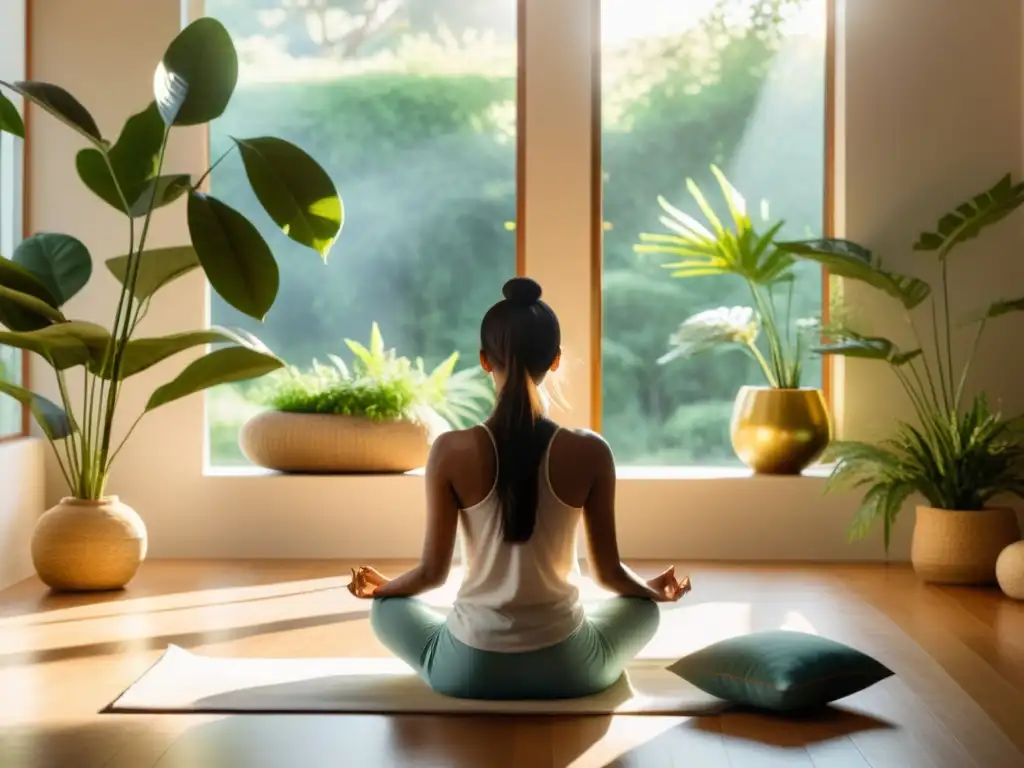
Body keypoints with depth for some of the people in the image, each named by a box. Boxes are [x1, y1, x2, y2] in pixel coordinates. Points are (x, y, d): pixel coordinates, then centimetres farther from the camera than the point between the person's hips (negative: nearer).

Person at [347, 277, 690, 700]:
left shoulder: (452, 451, -12)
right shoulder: (589, 452, -11)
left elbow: (432, 572, -5)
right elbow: (609, 572, -1)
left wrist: (380, 586, 18)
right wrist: (655, 589, 22)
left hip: (469, 670, -1)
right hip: (565, 670, 1)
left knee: (387, 607, 30)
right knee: (643, 607, 32)